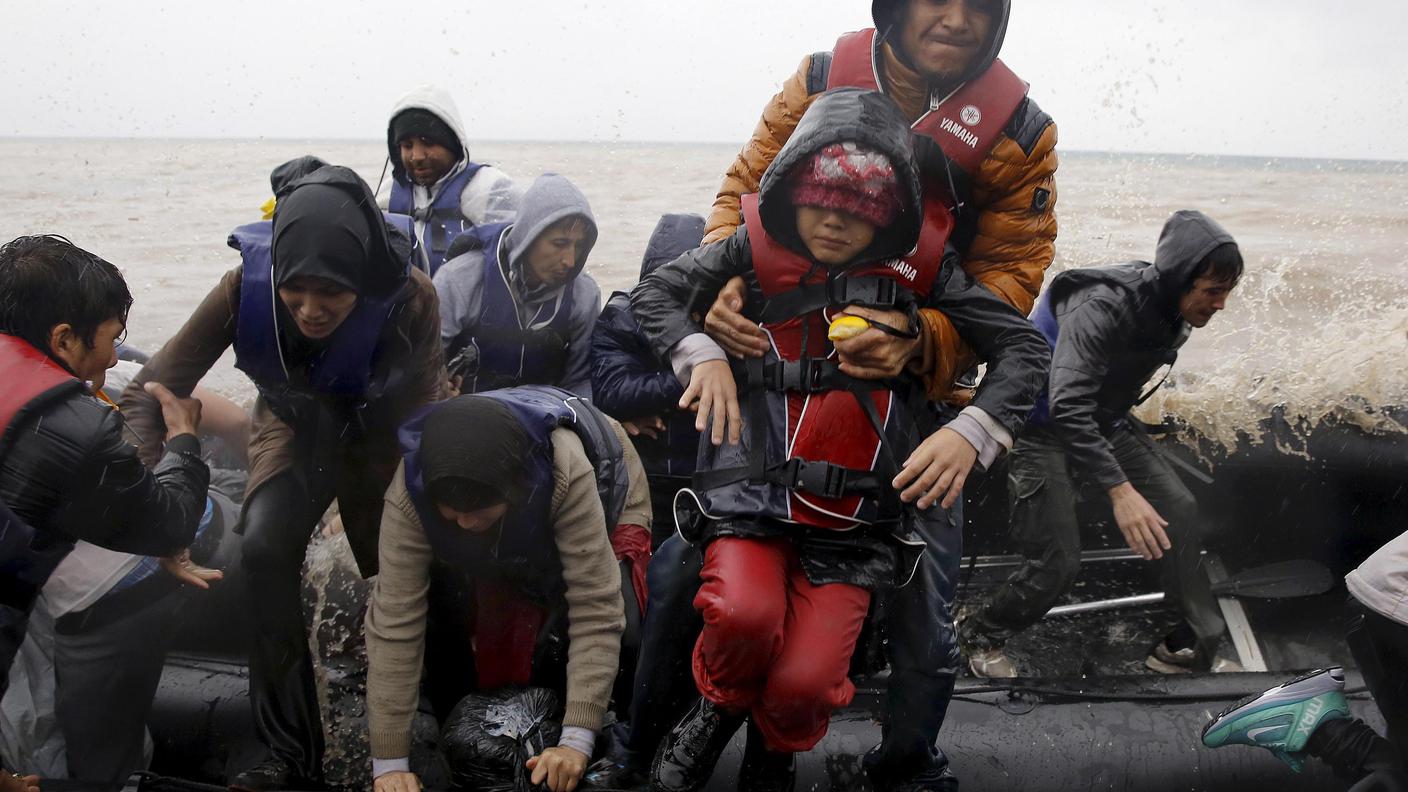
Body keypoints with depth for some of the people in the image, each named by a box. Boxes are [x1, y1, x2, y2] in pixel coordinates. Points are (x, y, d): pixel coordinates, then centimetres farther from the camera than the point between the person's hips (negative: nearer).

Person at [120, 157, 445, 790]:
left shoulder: (410, 297, -34)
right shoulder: (247, 285, -31)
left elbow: (419, 418, -18)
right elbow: (153, 389, -25)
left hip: (379, 432, 0)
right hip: (293, 427, 0)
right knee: (265, 548, -23)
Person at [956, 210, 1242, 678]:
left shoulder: (1175, 312, -4)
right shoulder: (1103, 306, -31)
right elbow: (1068, 406, -41)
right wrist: (1120, 490, -47)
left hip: (1103, 422, 8)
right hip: (1044, 428, -8)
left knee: (1178, 509, -6)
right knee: (1058, 563, -11)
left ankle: (1195, 648, 4)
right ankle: (979, 632, 16)